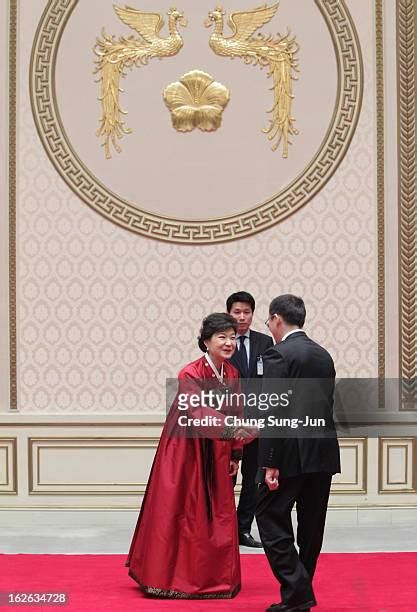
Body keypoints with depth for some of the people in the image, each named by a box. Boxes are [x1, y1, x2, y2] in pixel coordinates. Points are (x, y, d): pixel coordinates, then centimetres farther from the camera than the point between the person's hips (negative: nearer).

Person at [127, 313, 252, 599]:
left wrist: (235, 454, 6)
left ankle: (215, 577, 24)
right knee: (178, 512, 3)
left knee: (219, 515, 9)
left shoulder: (232, 374, 1)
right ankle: (170, 578, 16)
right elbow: (199, 411, -36)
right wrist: (232, 429, -51)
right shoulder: (190, 375, -20)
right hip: (185, 450, -6)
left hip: (216, 455, 6)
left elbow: (235, 414, 9)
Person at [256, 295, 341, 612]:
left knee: (272, 518, -1)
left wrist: (269, 463, -15)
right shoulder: (324, 355, 14)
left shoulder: (278, 355, -10)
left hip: (291, 454, -7)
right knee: (311, 526, 12)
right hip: (324, 453, 8)